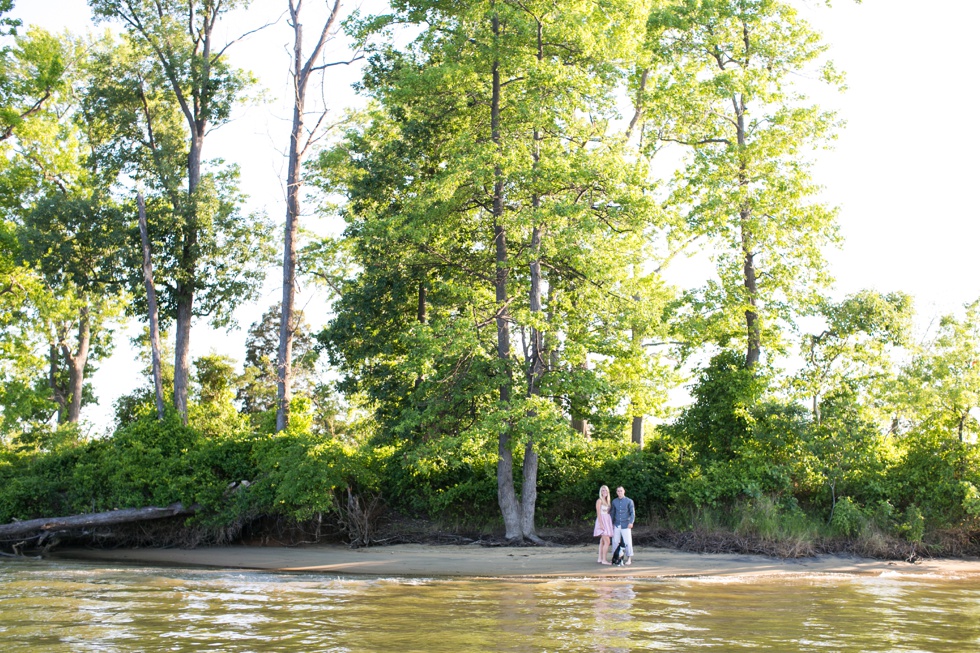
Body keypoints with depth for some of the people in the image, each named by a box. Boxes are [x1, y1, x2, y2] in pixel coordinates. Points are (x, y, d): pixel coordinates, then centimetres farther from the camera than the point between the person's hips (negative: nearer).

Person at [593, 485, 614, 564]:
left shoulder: (606, 501, 15)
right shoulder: (599, 500, -9)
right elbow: (598, 513, -14)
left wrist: (610, 524, 14)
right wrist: (601, 524, -21)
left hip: (607, 521, 9)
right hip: (602, 521, -9)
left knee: (602, 542, 8)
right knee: (607, 542, -14)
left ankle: (600, 559, 10)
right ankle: (604, 560, -13)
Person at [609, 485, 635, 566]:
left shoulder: (629, 501, -2)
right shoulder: (614, 501, 8)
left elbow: (632, 512, -4)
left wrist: (631, 522, -15)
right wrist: (611, 523, 11)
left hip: (625, 525, -3)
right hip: (617, 525, 3)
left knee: (627, 542, -4)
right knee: (615, 542, 3)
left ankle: (629, 559, 5)